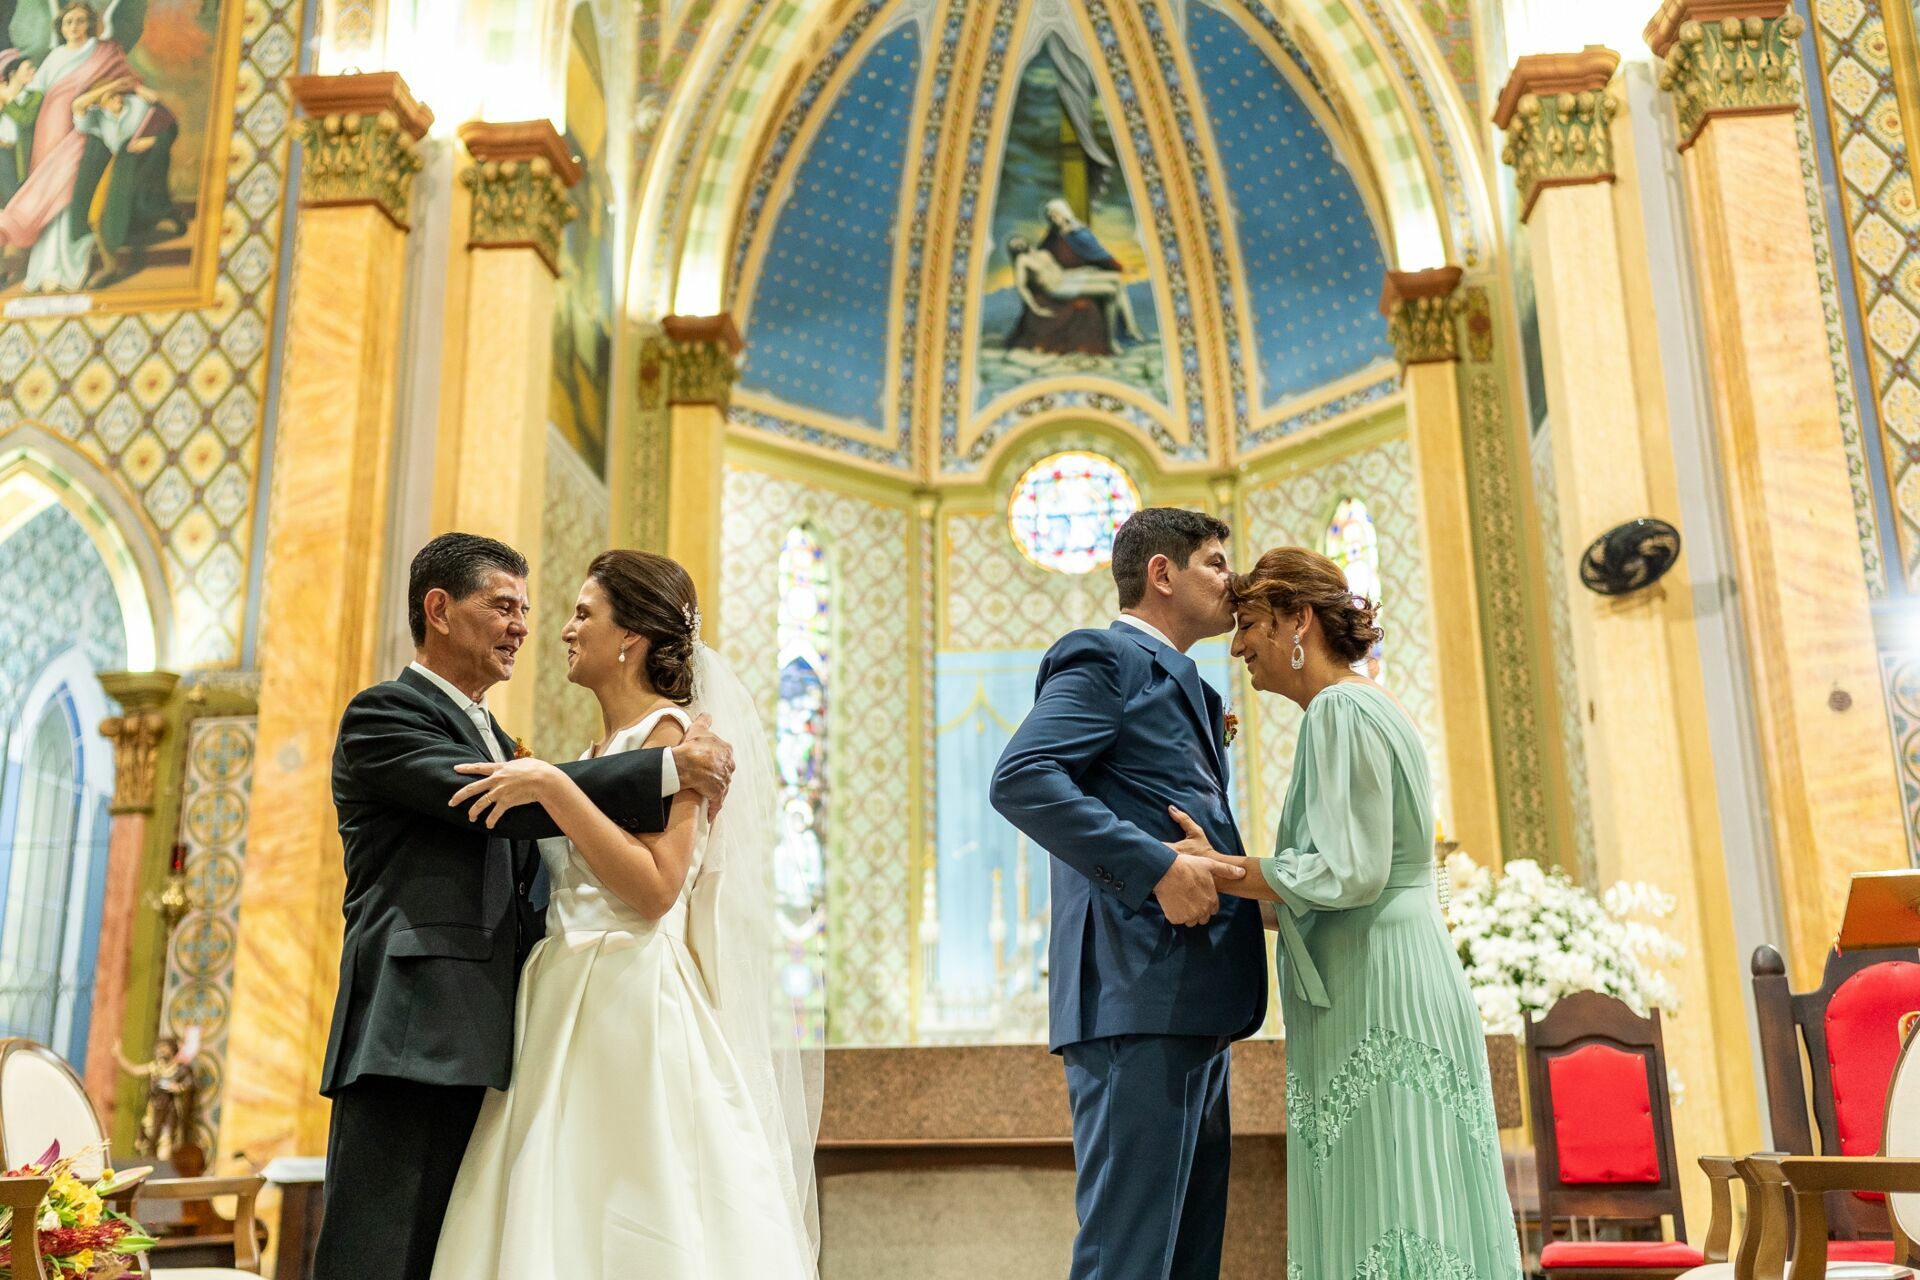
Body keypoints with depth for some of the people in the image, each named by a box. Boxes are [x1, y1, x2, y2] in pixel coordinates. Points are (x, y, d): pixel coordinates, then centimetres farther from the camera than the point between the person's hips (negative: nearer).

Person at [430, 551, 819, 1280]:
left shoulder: (668, 733, -7)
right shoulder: (604, 750, 18)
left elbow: (656, 888, -19)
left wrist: (554, 789, -20)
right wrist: (526, 785, 16)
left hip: (631, 1001, -9)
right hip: (568, 1007, 9)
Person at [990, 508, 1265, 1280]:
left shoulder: (1188, 689, 25)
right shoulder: (1104, 659, -3)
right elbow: (1020, 779, -18)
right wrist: (1158, 867, -22)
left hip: (1194, 1006, 10)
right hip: (1138, 997, -10)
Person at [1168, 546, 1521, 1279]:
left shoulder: (1341, 710, -9)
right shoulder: (1361, 709, 20)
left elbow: (1350, 874, -18)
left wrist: (1219, 870, -11)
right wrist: (1226, 873, 16)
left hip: (1376, 995, -10)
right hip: (1387, 991, 10)